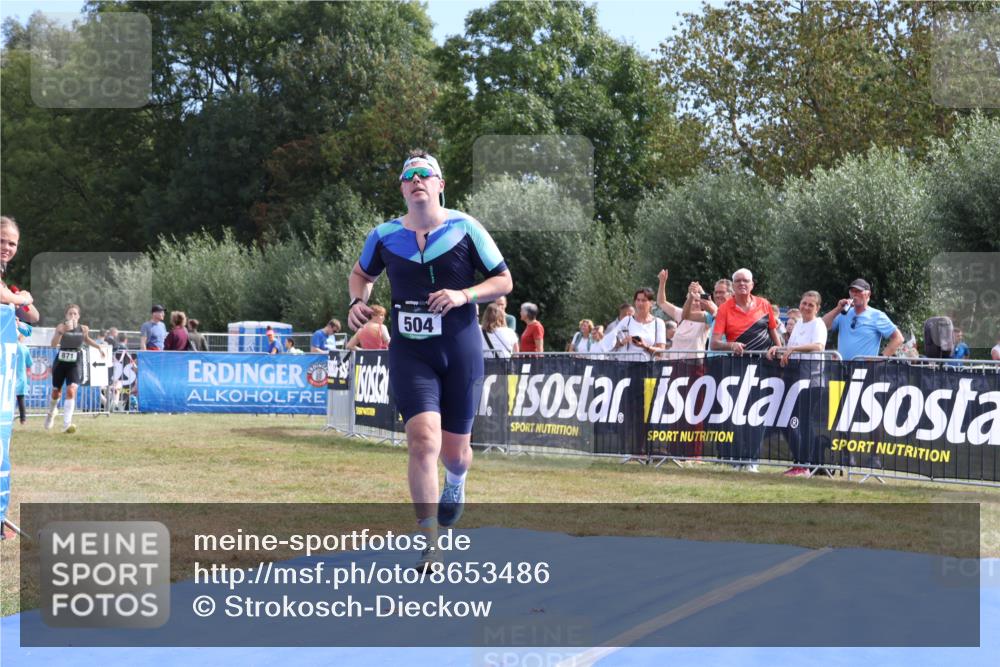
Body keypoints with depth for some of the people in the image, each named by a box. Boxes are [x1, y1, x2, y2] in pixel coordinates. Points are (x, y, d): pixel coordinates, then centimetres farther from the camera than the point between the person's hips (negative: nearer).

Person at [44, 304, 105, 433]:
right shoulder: (61, 326, -11)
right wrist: (62, 331, -39)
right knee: (56, 392, 15)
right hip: (60, 362, 0)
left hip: (75, 364, 0)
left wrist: (98, 347, 14)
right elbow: (53, 344, -26)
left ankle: (67, 424, -21)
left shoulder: (83, 329, -2)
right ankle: (51, 412, 48)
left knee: (71, 391, -18)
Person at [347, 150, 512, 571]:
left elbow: (504, 281, 1)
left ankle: (455, 485, 49)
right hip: (410, 352, 0)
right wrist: (357, 301, 2)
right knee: (424, 441, -18)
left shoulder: (464, 228, -3)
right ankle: (430, 546, -13)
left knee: (454, 452, 8)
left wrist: (464, 295, -16)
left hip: (460, 351, 0)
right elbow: (362, 273, 23)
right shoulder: (384, 236, 3)